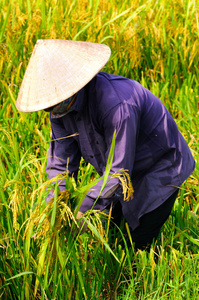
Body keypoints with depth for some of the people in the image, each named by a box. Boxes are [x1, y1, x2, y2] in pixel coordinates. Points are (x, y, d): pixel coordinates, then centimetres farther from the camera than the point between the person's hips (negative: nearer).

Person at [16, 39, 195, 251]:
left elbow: (118, 172, -35)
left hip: (162, 168, -7)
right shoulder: (61, 108, -12)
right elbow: (60, 164, -6)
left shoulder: (116, 103, -39)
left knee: (139, 245, -9)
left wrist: (84, 212, -35)